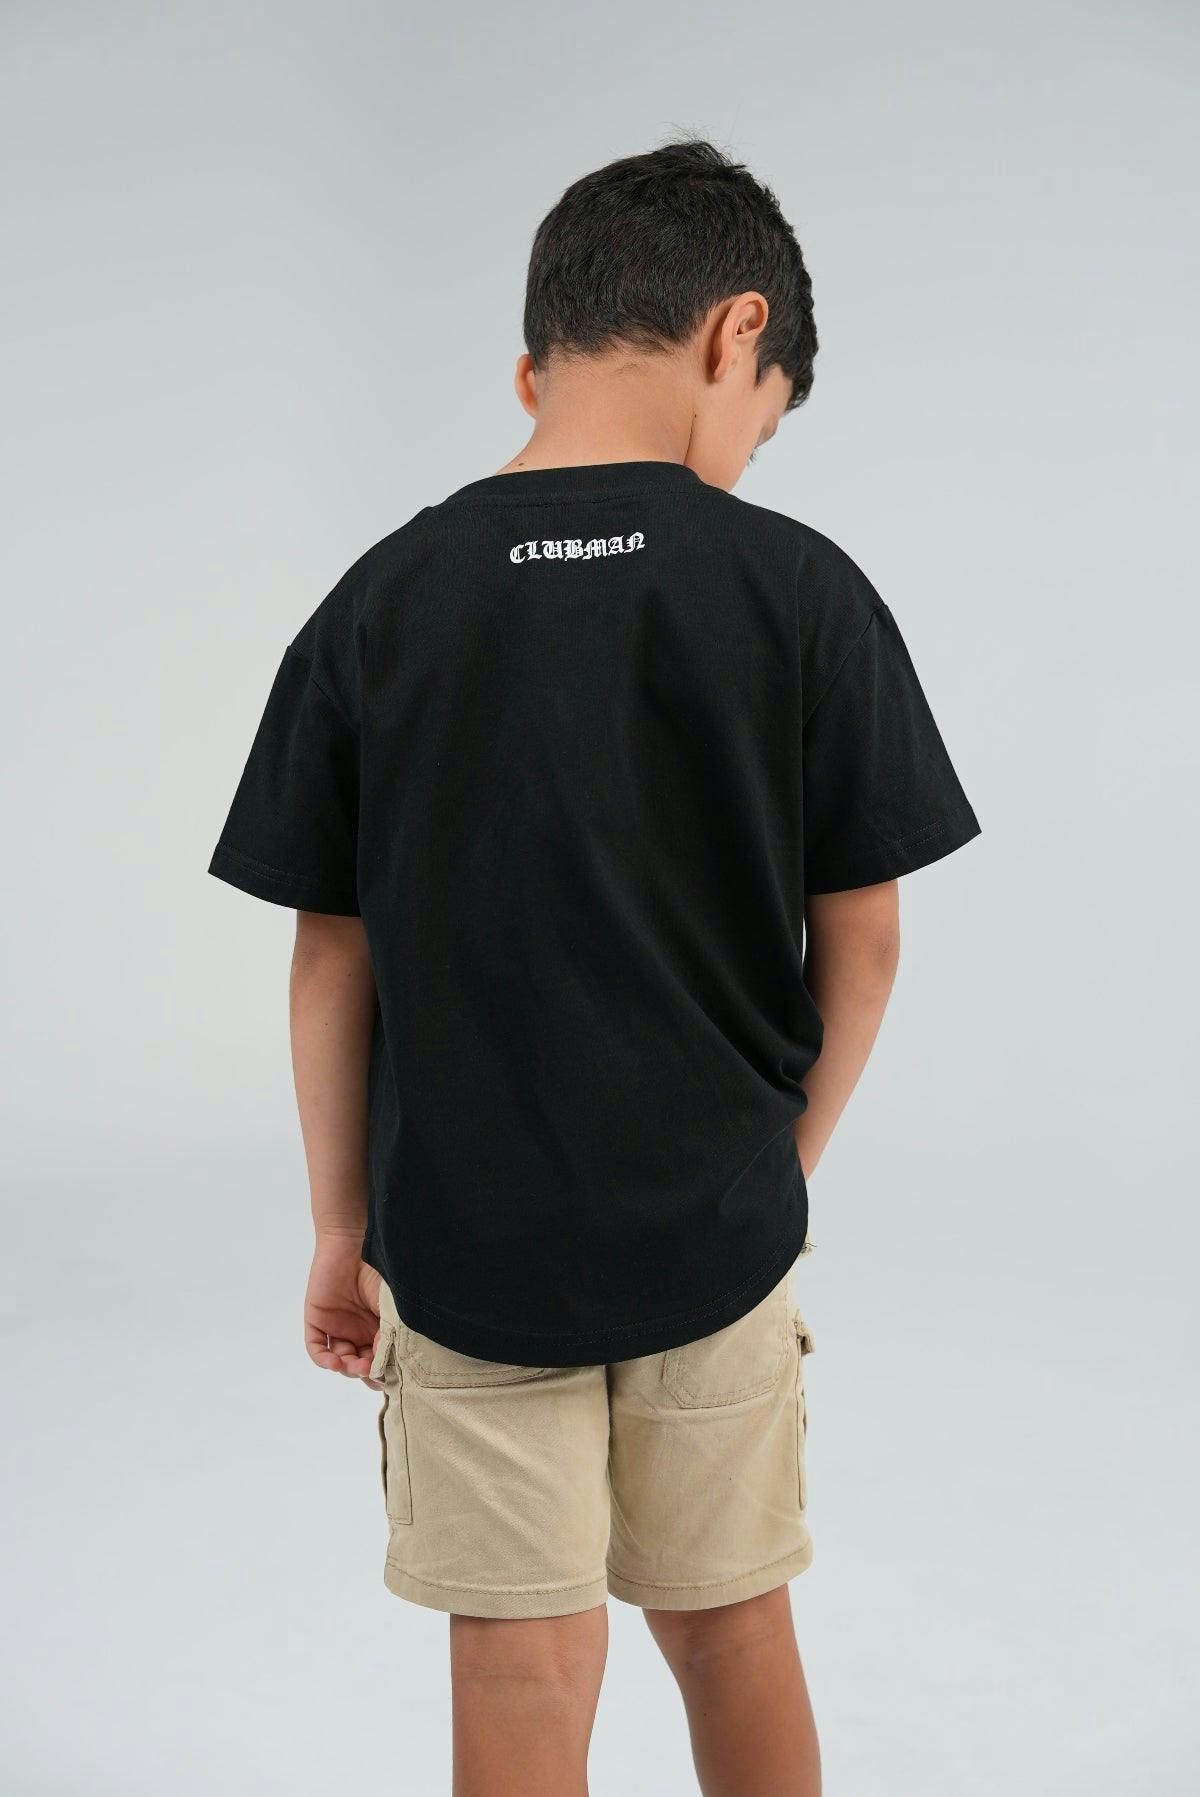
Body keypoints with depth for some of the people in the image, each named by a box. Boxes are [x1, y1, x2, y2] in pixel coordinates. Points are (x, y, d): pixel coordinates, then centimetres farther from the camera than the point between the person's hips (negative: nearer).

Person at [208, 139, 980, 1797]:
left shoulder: (380, 603, -5)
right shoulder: (802, 590, -9)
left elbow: (332, 958, -2)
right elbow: (860, 945, -5)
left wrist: (341, 1227, 9)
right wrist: (785, 1159, 11)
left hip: (465, 1239, 0)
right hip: (717, 1226, 0)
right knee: (733, 1628, 20)